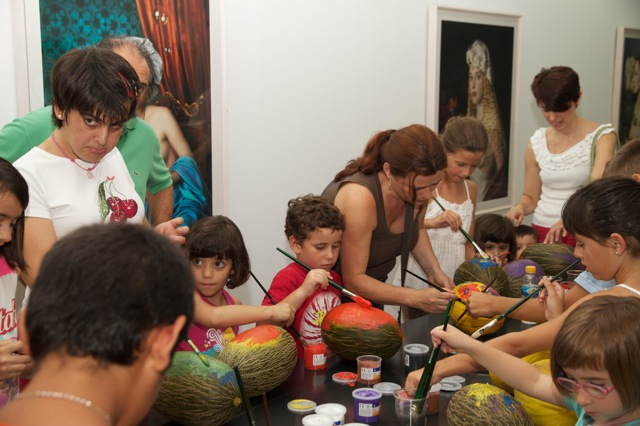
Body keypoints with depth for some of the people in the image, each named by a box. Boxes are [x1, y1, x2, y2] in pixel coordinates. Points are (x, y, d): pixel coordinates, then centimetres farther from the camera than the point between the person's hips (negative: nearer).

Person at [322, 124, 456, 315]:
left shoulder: (419, 186, -16)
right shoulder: (360, 198, -36)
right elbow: (353, 280, -32)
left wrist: (434, 271, -9)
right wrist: (416, 298, -38)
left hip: (371, 285, 6)